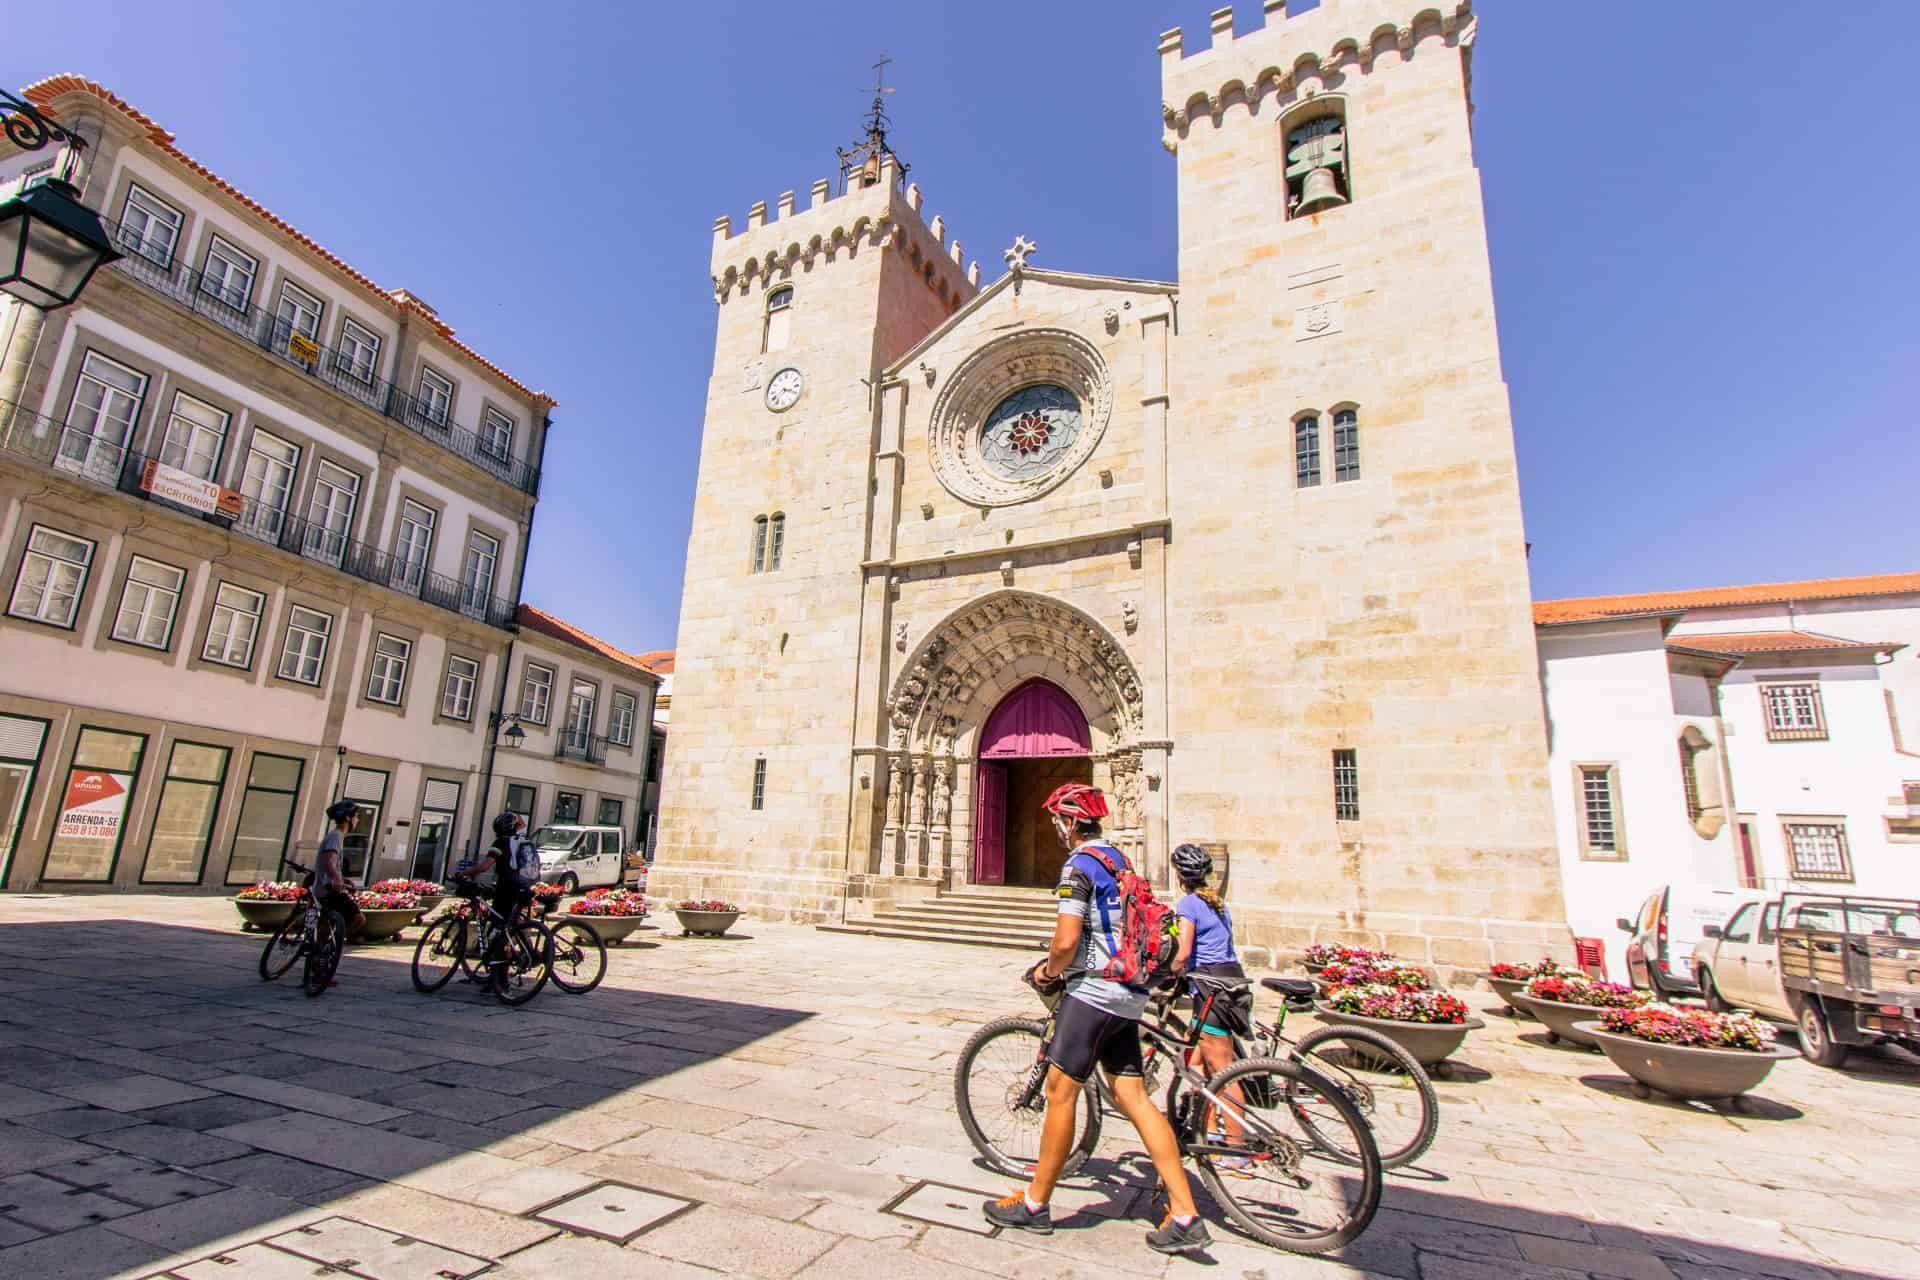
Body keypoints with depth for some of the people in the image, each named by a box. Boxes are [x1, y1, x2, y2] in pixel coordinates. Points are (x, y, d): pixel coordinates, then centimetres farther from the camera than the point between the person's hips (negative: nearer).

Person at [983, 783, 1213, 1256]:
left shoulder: (1079, 865, -13)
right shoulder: (1120, 861, 16)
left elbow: (1066, 940, -21)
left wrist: (1048, 972, -1)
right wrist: (1059, 962, 25)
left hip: (1092, 991, -9)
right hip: (1127, 994, 9)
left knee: (1060, 1092, 2)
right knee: (1134, 1098, 10)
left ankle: (1035, 1204, 15)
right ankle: (1185, 1217, 11)